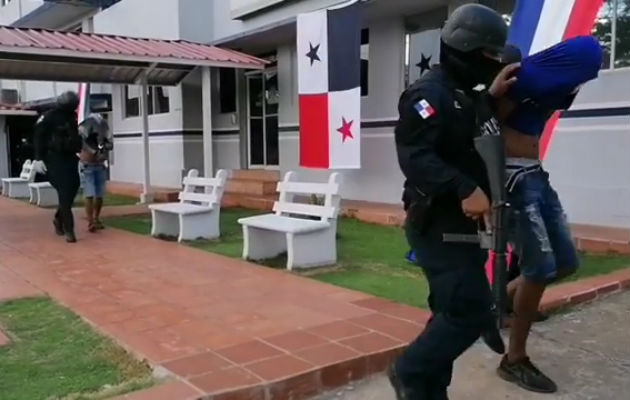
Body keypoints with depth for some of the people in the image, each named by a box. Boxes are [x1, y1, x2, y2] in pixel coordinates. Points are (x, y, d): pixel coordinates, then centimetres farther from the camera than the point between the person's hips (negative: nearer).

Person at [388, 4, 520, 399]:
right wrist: (465, 189, -33)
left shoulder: (463, 95, 17)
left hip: (460, 223, 10)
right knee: (470, 310, -11)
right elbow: (415, 157, -26)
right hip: (438, 224, -10)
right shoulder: (430, 93, -15)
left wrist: (492, 97, 13)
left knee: (453, 310, 13)